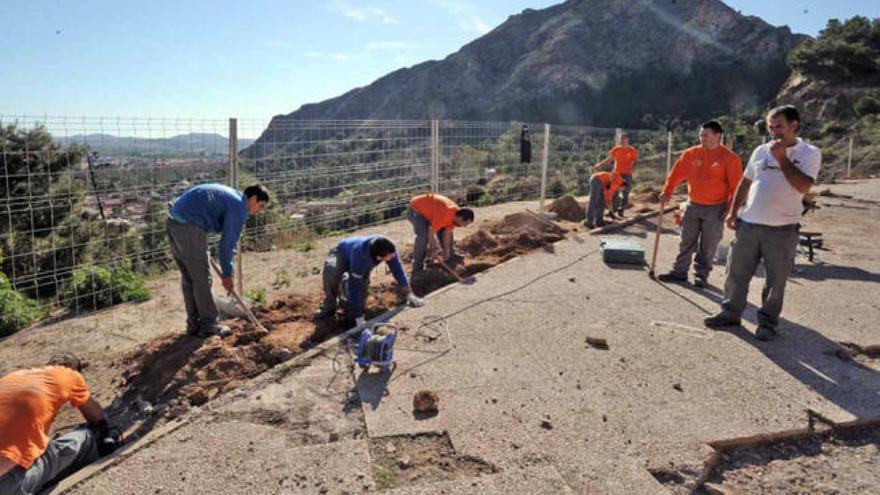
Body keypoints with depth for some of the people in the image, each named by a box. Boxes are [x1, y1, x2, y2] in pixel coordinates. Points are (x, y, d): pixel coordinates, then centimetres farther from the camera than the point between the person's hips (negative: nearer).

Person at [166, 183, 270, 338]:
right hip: (189, 228, -10)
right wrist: (227, 274, 1)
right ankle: (208, 325, 11)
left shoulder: (229, 194, 22)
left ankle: (194, 324, 24)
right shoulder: (239, 206, -6)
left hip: (173, 222, 10)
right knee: (202, 278, 1)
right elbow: (228, 242, -7)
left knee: (188, 278, 16)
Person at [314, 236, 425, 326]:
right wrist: (359, 319, -44)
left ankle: (345, 283, 26)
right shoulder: (359, 256, -47)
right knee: (331, 271, -39)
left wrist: (410, 294, -21)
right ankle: (330, 306, -14)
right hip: (343, 253, -5)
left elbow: (397, 269, -20)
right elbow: (354, 287, -44)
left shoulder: (388, 247, -34)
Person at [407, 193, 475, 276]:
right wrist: (433, 247, -17)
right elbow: (431, 231, -31)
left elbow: (447, 233, -8)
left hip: (429, 209, 9)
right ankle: (417, 268, -22)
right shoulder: (444, 214, -39)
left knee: (447, 230, 6)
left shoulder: (455, 214, -12)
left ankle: (451, 258, 24)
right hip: (416, 210, -9)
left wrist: (446, 251, -9)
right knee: (423, 234, -28)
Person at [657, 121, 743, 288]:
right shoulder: (691, 153, 2)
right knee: (686, 241, 9)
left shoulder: (730, 158, -9)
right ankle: (679, 272, 18)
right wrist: (667, 192, -2)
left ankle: (701, 275, 15)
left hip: (715, 209, -4)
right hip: (693, 206, 4)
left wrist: (731, 209, -13)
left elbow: (736, 186, -9)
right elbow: (677, 173, 6)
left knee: (708, 246, 4)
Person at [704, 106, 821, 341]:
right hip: (748, 224, 4)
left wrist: (782, 158, -15)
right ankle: (730, 312, 22)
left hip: (782, 230, -3)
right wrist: (733, 211, 10)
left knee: (775, 280, 6)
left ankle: (767, 322, 20)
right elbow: (745, 183, 16)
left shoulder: (809, 153, -3)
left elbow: (803, 186, -18)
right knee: (736, 272, 9)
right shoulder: (761, 151, 9)